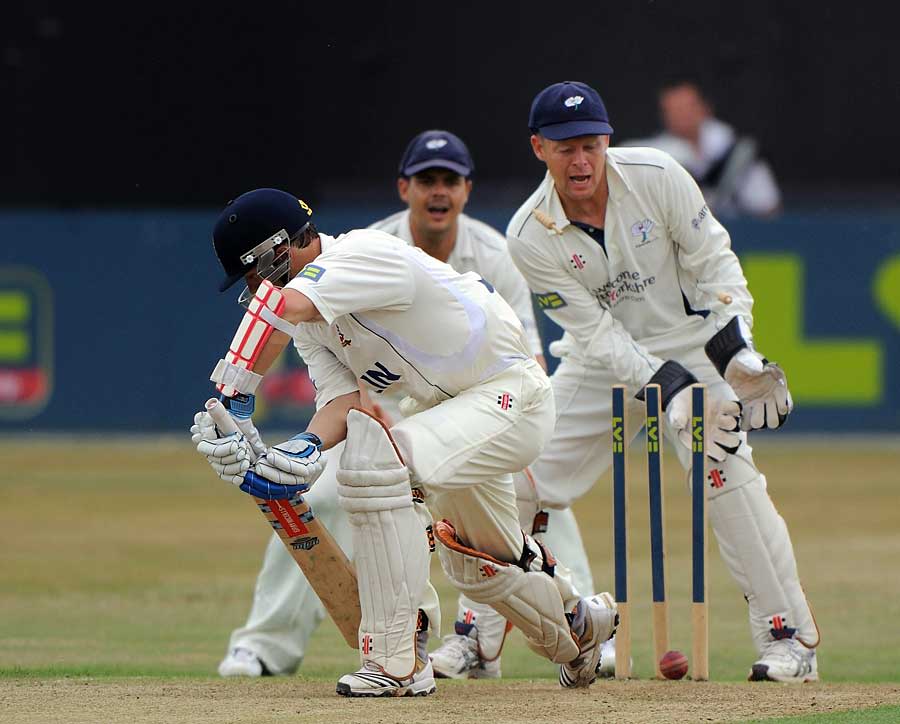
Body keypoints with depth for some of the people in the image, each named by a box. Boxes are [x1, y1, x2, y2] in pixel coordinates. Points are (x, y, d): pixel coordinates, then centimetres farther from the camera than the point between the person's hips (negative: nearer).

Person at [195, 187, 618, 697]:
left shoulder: (363, 253, -27)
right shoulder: (313, 313, 3)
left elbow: (287, 306, -46)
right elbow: (342, 401, -8)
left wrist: (237, 397, -43)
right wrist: (306, 449, -28)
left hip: (511, 399, -11)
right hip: (450, 407, 11)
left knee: (375, 458, -32)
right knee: (474, 565, 25)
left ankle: (396, 661, -29)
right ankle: (580, 625, 57)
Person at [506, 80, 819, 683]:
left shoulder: (657, 177, -18)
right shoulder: (531, 236, -16)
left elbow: (715, 261, -9)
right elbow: (595, 330, -17)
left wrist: (736, 350, -22)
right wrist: (665, 386, -30)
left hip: (690, 342, -2)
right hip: (603, 363, 2)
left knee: (729, 476, -21)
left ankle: (790, 638, -16)